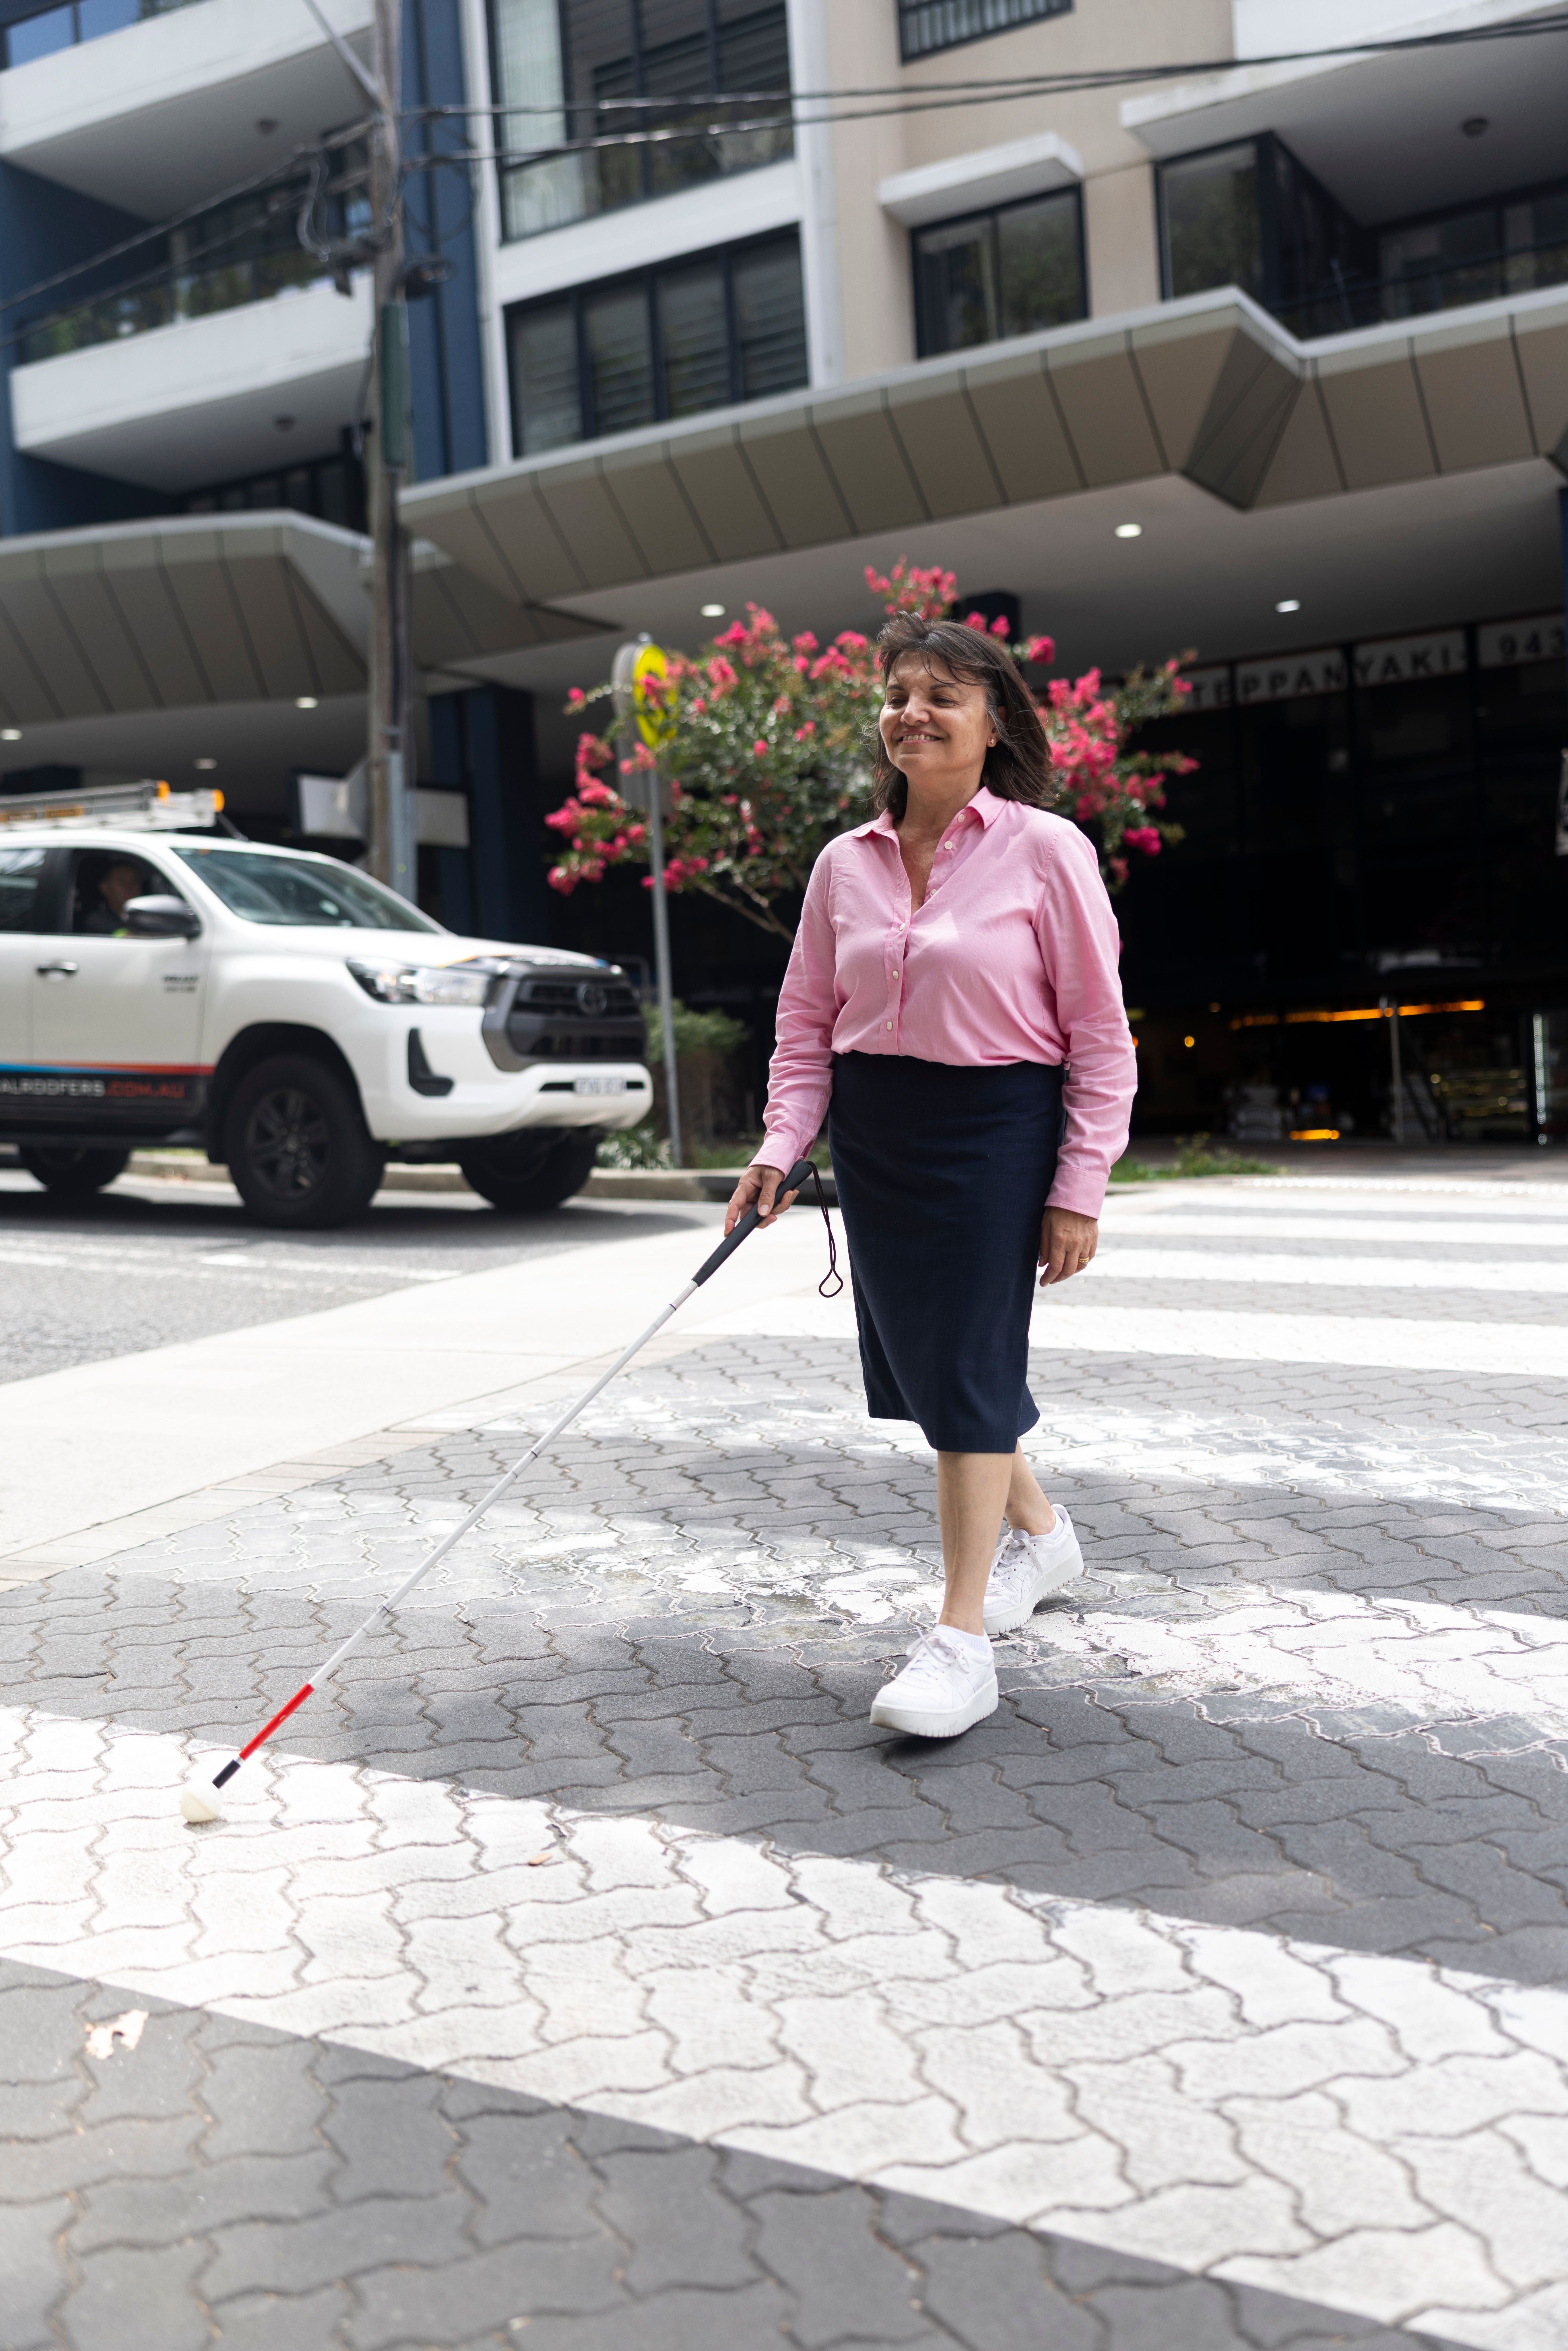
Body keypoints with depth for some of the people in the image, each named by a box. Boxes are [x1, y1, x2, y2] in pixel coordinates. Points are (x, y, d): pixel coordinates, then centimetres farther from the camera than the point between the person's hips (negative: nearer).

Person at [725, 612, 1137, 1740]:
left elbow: (1100, 1033, -8)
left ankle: (963, 1636, 2)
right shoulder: (845, 862, 5)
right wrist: (782, 1146, -2)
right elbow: (807, 1019, 10)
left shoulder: (1047, 850, -9)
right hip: (872, 1128, 6)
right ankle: (1039, 1531, 37)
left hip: (999, 1125, -5)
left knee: (970, 1356, -8)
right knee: (918, 1349, 12)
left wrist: (1080, 1188, -12)